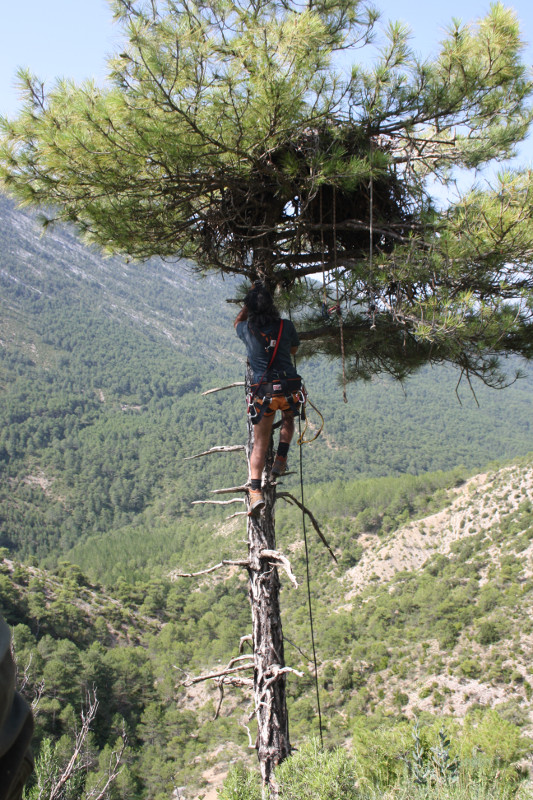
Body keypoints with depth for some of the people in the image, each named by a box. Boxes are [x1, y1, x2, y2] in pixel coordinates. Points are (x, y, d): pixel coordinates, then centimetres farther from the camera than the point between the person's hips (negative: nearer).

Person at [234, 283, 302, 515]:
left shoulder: (247, 329, 0)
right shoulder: (286, 326, -1)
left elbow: (237, 321, 27)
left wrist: (250, 301, 32)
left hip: (263, 392, 0)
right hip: (289, 388, 0)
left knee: (259, 443, 6)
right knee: (288, 419, 34)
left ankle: (255, 490, -5)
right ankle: (281, 459, 21)